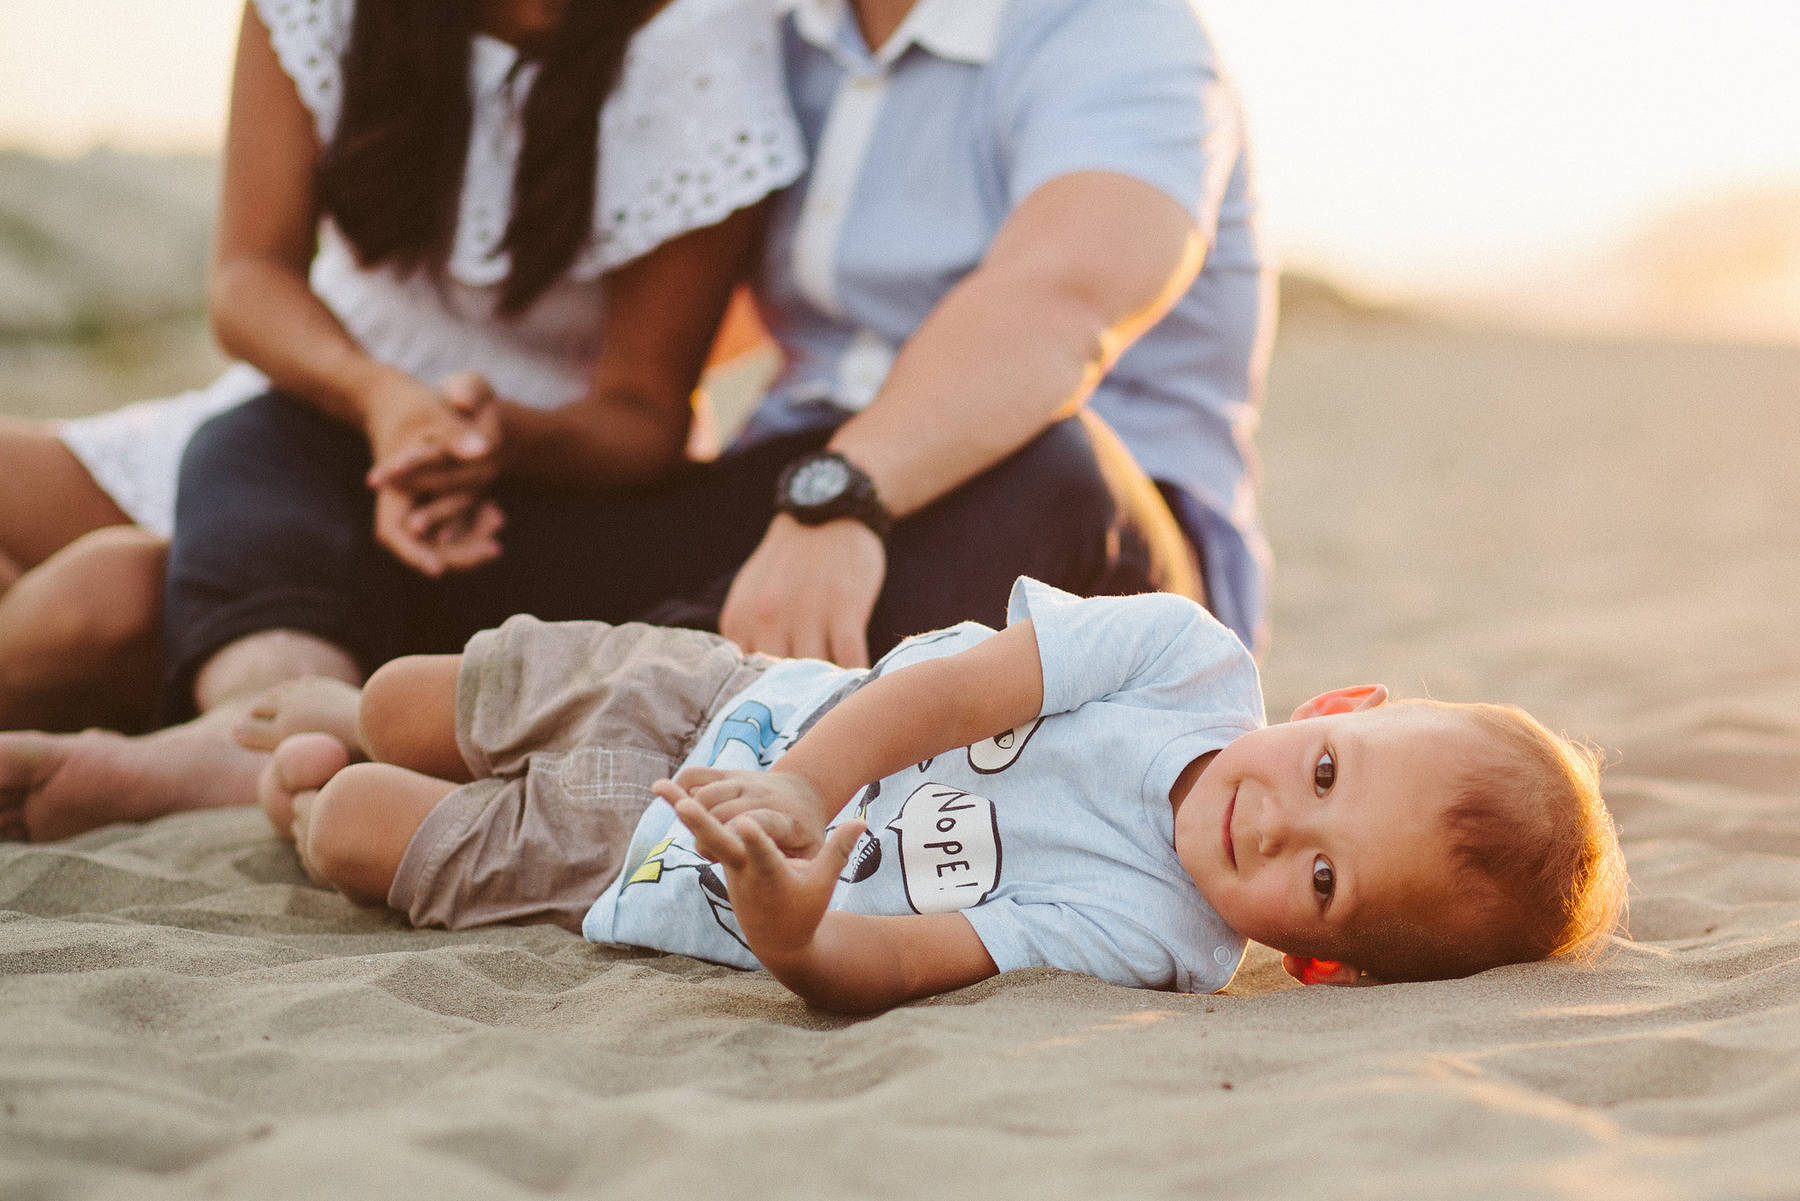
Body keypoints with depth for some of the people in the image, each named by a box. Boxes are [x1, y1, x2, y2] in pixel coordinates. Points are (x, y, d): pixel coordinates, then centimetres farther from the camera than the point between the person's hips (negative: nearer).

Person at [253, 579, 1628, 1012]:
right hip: (722, 696, 2)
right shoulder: (1194, 659, -24)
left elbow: (873, 966, -34)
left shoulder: (1139, 937, -31)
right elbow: (953, 687, -23)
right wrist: (793, 794, -36)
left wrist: (780, 924, -56)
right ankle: (328, 757, 51)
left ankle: (316, 798, 39)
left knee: (357, 831, 2)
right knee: (398, 703, 14)